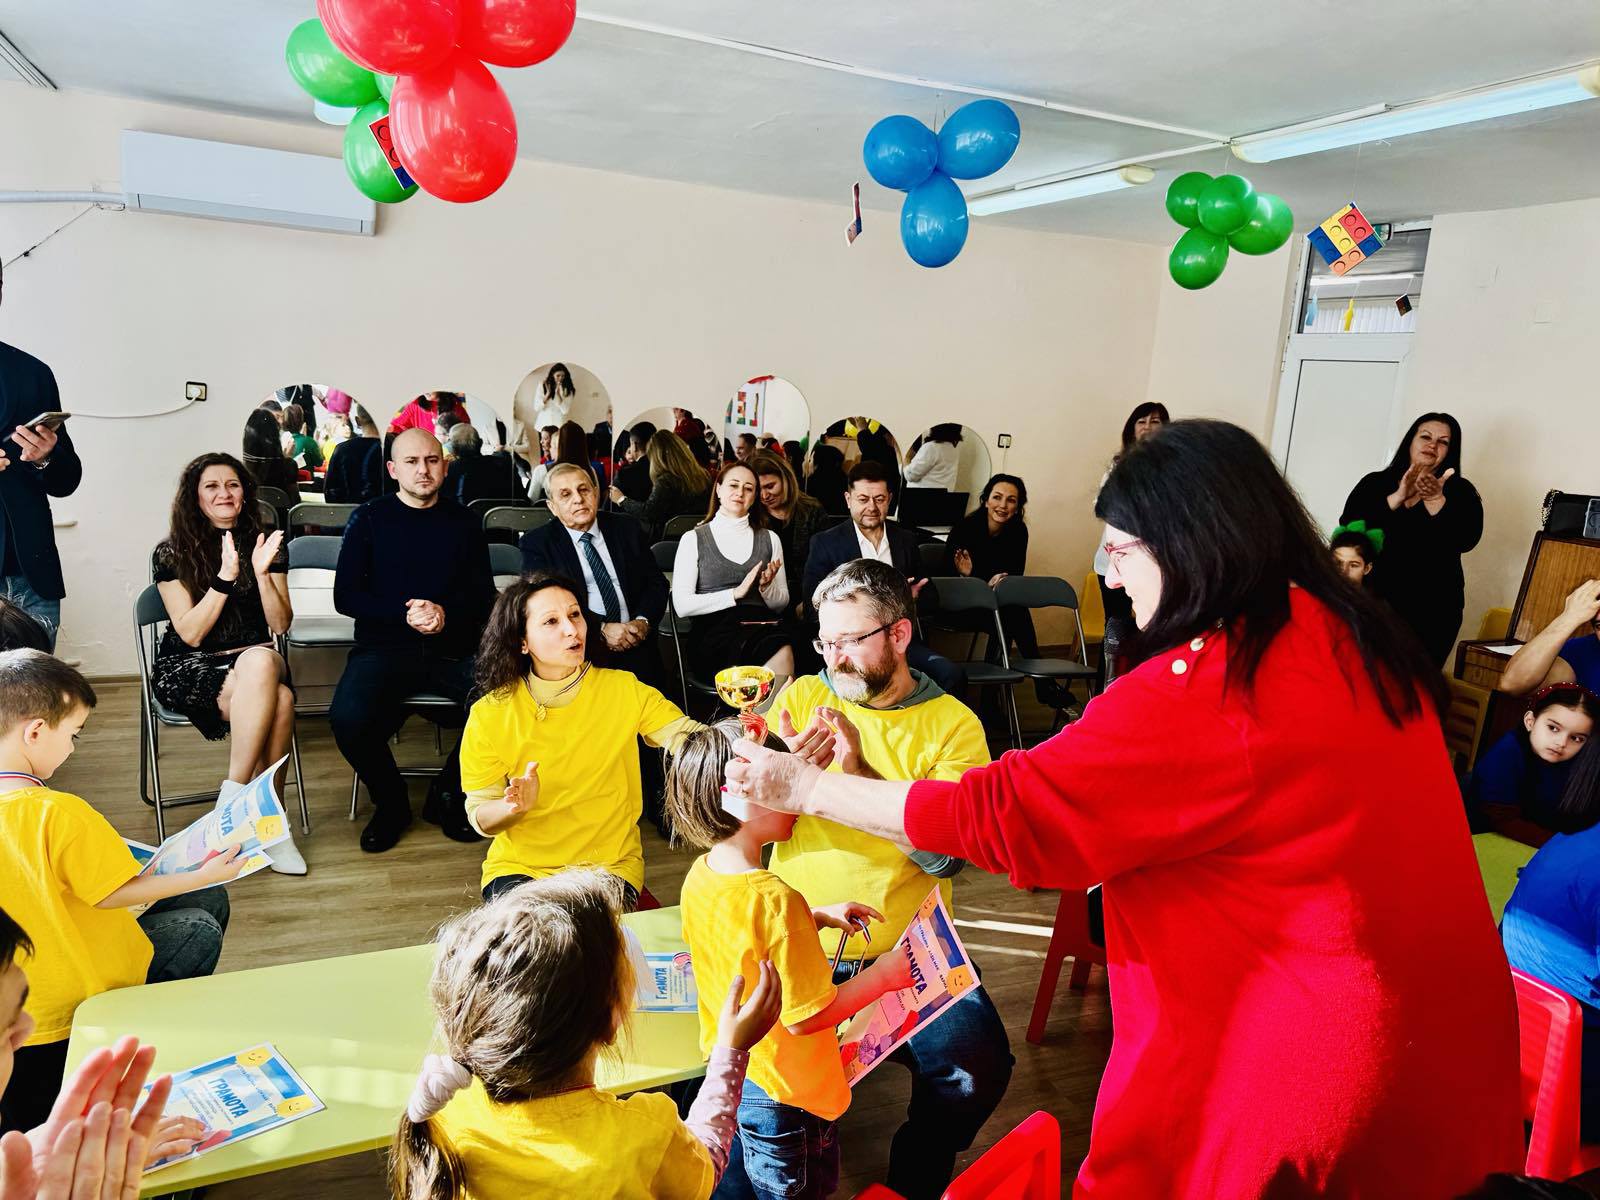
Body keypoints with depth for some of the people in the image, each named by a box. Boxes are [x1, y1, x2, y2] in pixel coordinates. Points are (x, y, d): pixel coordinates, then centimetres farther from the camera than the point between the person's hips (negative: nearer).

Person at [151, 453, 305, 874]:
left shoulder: (264, 543, 8)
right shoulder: (171, 554, 1)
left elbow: (281, 625, 0)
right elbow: (190, 633, -9)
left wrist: (262, 572, -15)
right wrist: (226, 577, -19)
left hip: (256, 662, 3)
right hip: (190, 670, -3)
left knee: (263, 661, -38)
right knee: (278, 699, -35)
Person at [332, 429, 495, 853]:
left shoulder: (464, 522, 13)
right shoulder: (369, 518, 8)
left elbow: (484, 597, 9)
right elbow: (345, 596, 2)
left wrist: (446, 613, -13)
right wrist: (404, 613, -14)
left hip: (453, 648, 1)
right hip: (384, 646, -1)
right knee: (348, 717, -31)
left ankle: (448, 795, 0)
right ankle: (391, 802, 1)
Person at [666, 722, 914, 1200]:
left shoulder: (700, 876, -7)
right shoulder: (775, 899, -34)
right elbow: (806, 1016, -28)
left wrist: (819, 915, 3)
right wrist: (884, 975, -19)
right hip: (783, 1095, -7)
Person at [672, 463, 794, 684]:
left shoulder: (769, 539, 18)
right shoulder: (693, 539, 9)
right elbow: (682, 605, -1)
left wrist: (767, 587, -4)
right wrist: (736, 593, -6)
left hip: (763, 624, 3)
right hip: (714, 630, -3)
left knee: (783, 648, -34)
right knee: (780, 649, -33)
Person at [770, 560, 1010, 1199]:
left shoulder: (953, 725, -1)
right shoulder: (802, 697, 5)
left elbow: (945, 855, -13)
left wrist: (859, 773, -24)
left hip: (905, 949, 0)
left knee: (978, 1064, -21)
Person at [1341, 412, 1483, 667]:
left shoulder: (1460, 491, 6)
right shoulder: (1375, 483, 7)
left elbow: (1466, 539, -10)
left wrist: (1436, 499, -23)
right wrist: (1398, 497, -17)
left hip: (1432, 609, 0)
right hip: (1373, 600, 0)